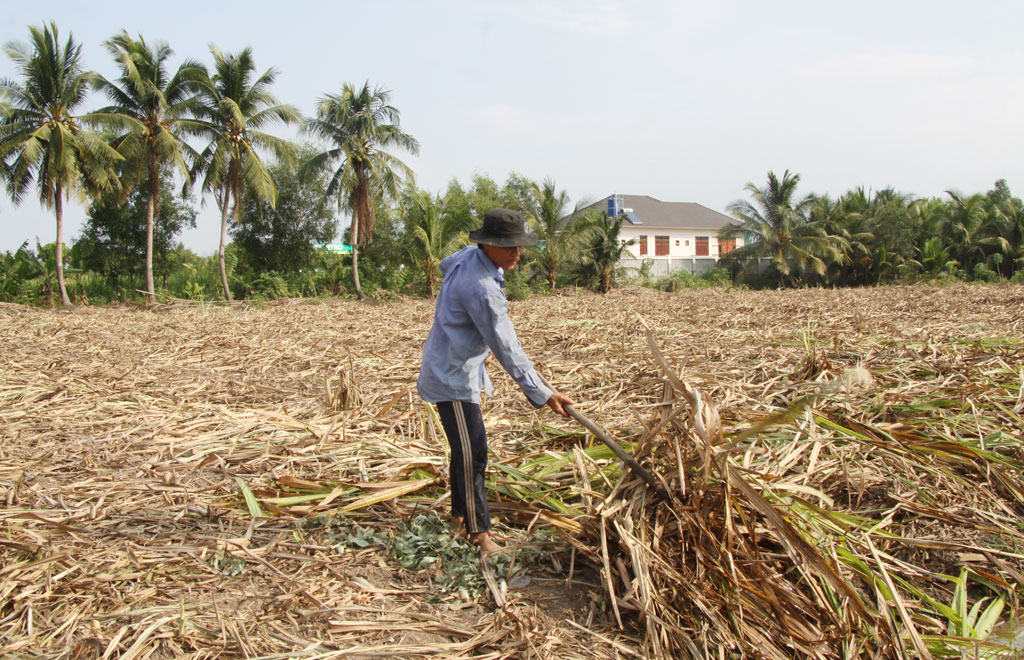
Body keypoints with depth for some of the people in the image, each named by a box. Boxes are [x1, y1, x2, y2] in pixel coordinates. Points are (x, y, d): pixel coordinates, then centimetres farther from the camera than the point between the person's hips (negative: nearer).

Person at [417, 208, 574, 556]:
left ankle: (459, 517, 32)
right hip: (453, 378, -11)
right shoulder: (481, 289, -30)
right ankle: (479, 532, 3)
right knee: (472, 455, -7)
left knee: (465, 450, 18)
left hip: (457, 369, 11)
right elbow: (506, 348, -30)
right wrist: (541, 394, -28)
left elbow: (446, 265, 26)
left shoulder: (468, 256, 0)